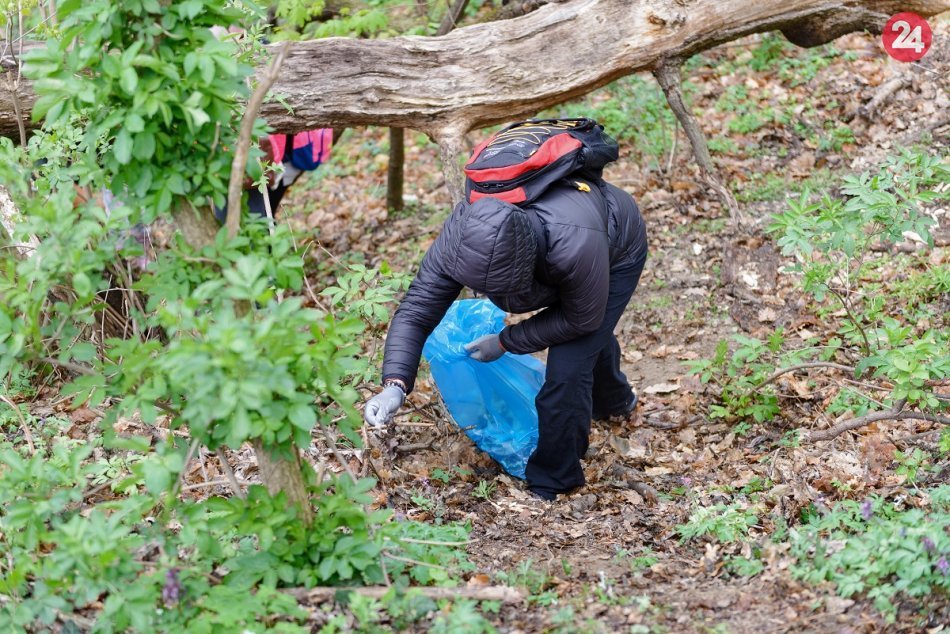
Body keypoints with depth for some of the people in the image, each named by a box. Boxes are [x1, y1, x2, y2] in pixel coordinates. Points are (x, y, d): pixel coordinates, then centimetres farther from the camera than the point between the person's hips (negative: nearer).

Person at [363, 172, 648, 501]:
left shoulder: (574, 245, -49)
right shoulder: (461, 232, -38)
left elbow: (582, 319, -30)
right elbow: (416, 310, -33)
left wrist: (506, 342, -25)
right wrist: (394, 385, -46)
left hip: (617, 251, -5)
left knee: (568, 367, -17)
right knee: (591, 338, 32)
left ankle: (553, 484, 5)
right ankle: (615, 401, 66)